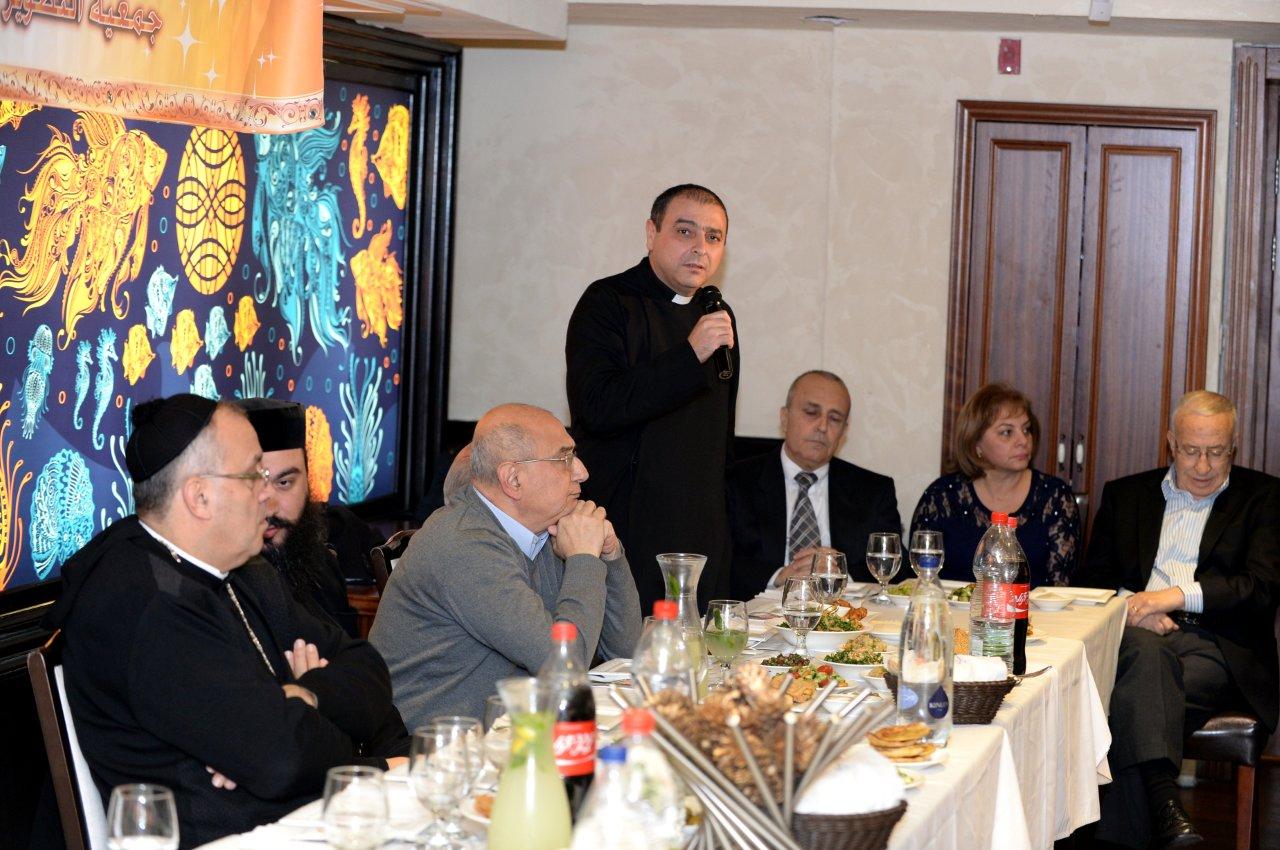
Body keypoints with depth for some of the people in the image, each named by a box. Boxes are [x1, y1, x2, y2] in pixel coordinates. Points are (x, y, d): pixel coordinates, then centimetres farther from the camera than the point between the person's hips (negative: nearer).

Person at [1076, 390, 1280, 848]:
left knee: (1136, 696, -34)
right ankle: (1163, 805, -51)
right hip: (1140, 631, 2)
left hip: (1217, 645, -2)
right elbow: (1092, 580, 17)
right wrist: (1131, 604, -7)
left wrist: (1179, 595, -12)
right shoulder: (1125, 494, 23)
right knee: (1146, 653, -37)